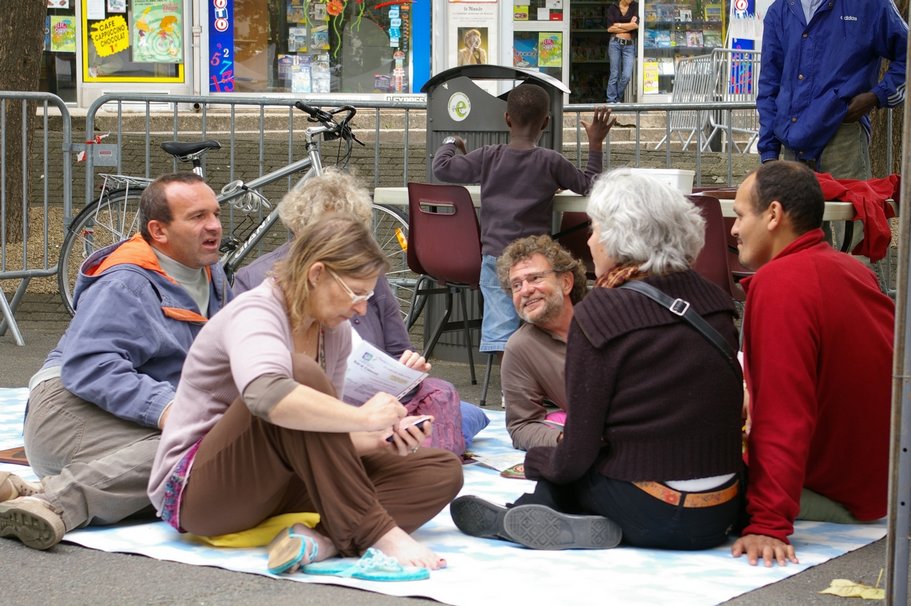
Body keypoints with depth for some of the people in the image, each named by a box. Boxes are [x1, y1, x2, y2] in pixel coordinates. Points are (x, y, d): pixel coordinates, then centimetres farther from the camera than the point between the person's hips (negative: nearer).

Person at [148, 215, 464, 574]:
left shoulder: (335, 331, 5)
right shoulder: (255, 313, -20)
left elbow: (323, 435, 10)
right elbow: (265, 395, -43)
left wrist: (377, 441, -10)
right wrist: (364, 417, -36)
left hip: (282, 485, 8)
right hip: (197, 491, -8)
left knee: (443, 471, -6)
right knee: (300, 375, -35)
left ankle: (322, 539, -30)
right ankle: (374, 533, -31)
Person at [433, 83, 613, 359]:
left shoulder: (487, 157, 0)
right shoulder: (551, 162, -3)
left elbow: (442, 168, 8)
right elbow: (588, 184, 8)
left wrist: (450, 144, 29)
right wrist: (595, 144, 16)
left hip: (495, 256, 0)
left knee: (500, 326, -7)